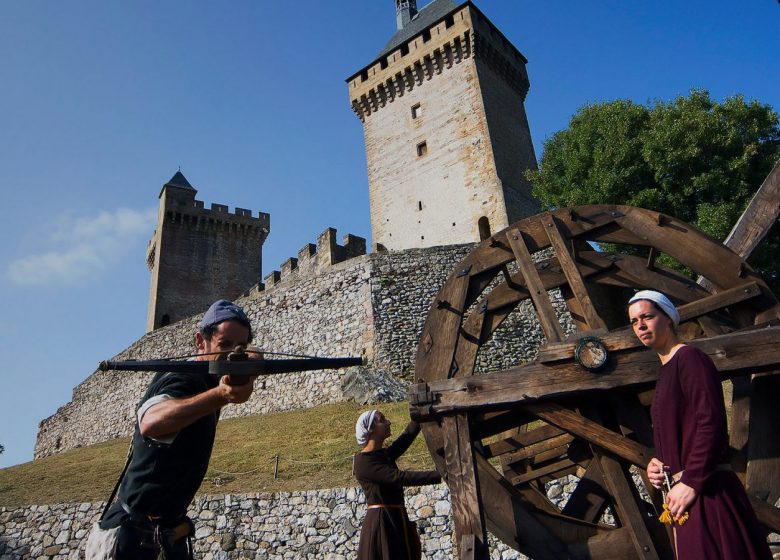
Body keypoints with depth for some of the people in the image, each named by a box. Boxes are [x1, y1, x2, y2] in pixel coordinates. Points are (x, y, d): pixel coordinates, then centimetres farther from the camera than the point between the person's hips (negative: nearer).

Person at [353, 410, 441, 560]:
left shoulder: (385, 455, 12)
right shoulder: (363, 461, -15)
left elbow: (408, 435, 4)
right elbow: (399, 477, -22)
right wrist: (440, 475, -24)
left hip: (397, 521, 8)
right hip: (381, 523, -8)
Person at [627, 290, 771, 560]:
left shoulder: (689, 357, -9)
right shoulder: (666, 370, 17)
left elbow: (711, 422, -20)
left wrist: (690, 482, -21)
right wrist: (656, 463, 7)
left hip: (706, 492, -9)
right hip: (684, 493, 9)